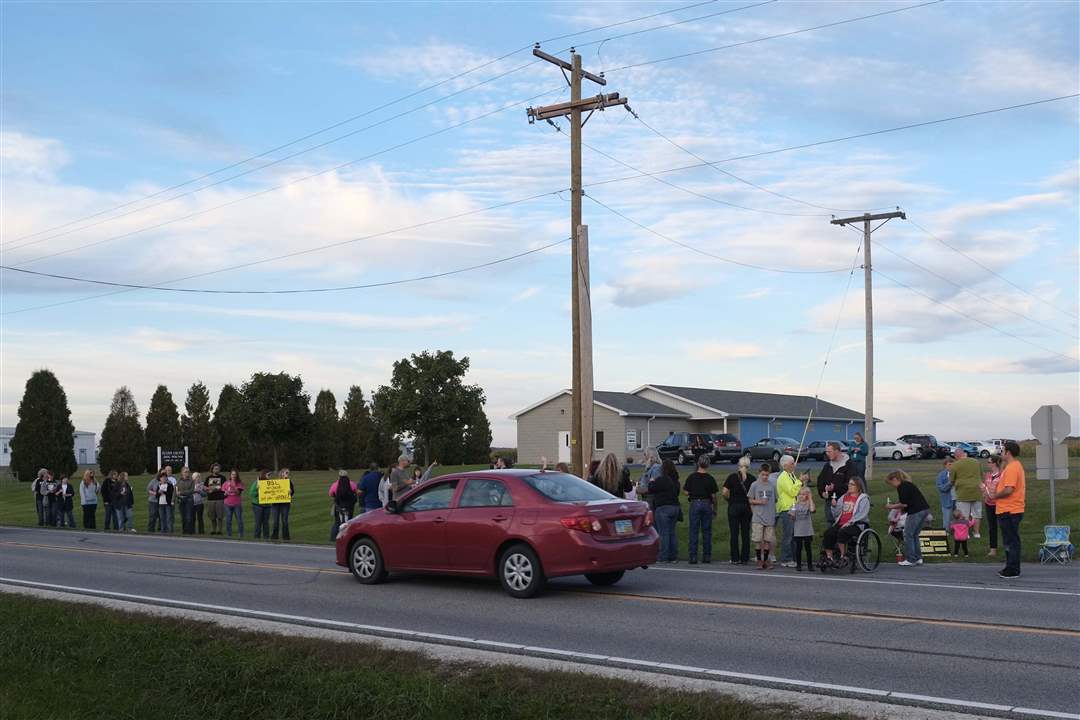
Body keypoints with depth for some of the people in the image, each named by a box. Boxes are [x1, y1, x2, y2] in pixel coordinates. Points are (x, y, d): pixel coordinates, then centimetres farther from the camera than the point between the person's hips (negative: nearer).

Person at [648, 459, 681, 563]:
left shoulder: (661, 480, -14)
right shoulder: (675, 481, 11)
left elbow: (651, 489, -9)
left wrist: (651, 482, 10)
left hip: (663, 508, -7)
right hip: (675, 507, 7)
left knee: (663, 533, -4)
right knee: (672, 532, 12)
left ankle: (664, 557, -4)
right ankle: (674, 557, 12)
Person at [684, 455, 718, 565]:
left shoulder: (691, 477, -5)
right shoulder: (710, 479, -3)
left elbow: (687, 492, -4)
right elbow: (713, 496, -1)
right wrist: (715, 509, 10)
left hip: (695, 503, -1)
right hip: (707, 504, 1)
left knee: (694, 532, 2)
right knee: (707, 532, 8)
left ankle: (693, 557, -2)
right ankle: (707, 556, 9)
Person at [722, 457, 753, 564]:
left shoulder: (732, 477, -6)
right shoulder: (752, 478, -1)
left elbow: (725, 493, -11)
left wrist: (729, 500, 6)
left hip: (734, 507, -2)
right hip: (747, 507, 2)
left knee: (734, 533, 4)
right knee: (745, 533, 8)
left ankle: (735, 559, 5)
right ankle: (744, 558, 10)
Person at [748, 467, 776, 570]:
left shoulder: (772, 486, 6)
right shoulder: (754, 485, 0)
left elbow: (775, 500, 13)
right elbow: (750, 500, 5)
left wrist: (775, 515, 8)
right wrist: (759, 502, -13)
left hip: (770, 518, 2)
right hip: (758, 518, -2)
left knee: (768, 540, 5)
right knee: (759, 540, 0)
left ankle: (766, 560, 16)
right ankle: (759, 560, 10)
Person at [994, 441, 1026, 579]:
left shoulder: (1012, 468, -19)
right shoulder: (1016, 466, 16)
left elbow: (1008, 490, -25)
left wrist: (995, 496, -11)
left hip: (1009, 512, -11)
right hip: (1008, 510, 11)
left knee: (1011, 541, -4)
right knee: (1010, 541, 16)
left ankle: (1012, 570, 0)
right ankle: (1010, 568, 23)